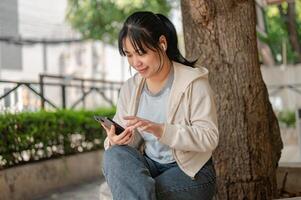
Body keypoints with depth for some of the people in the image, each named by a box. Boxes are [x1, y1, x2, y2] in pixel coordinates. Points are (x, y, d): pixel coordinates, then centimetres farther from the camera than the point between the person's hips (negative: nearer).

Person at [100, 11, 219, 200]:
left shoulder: (194, 82, -11)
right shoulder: (130, 88, 5)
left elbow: (209, 138, -18)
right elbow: (127, 141, 4)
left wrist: (161, 130, -30)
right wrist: (115, 140, -22)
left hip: (191, 171, -5)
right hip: (149, 165, 5)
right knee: (114, 155, -26)